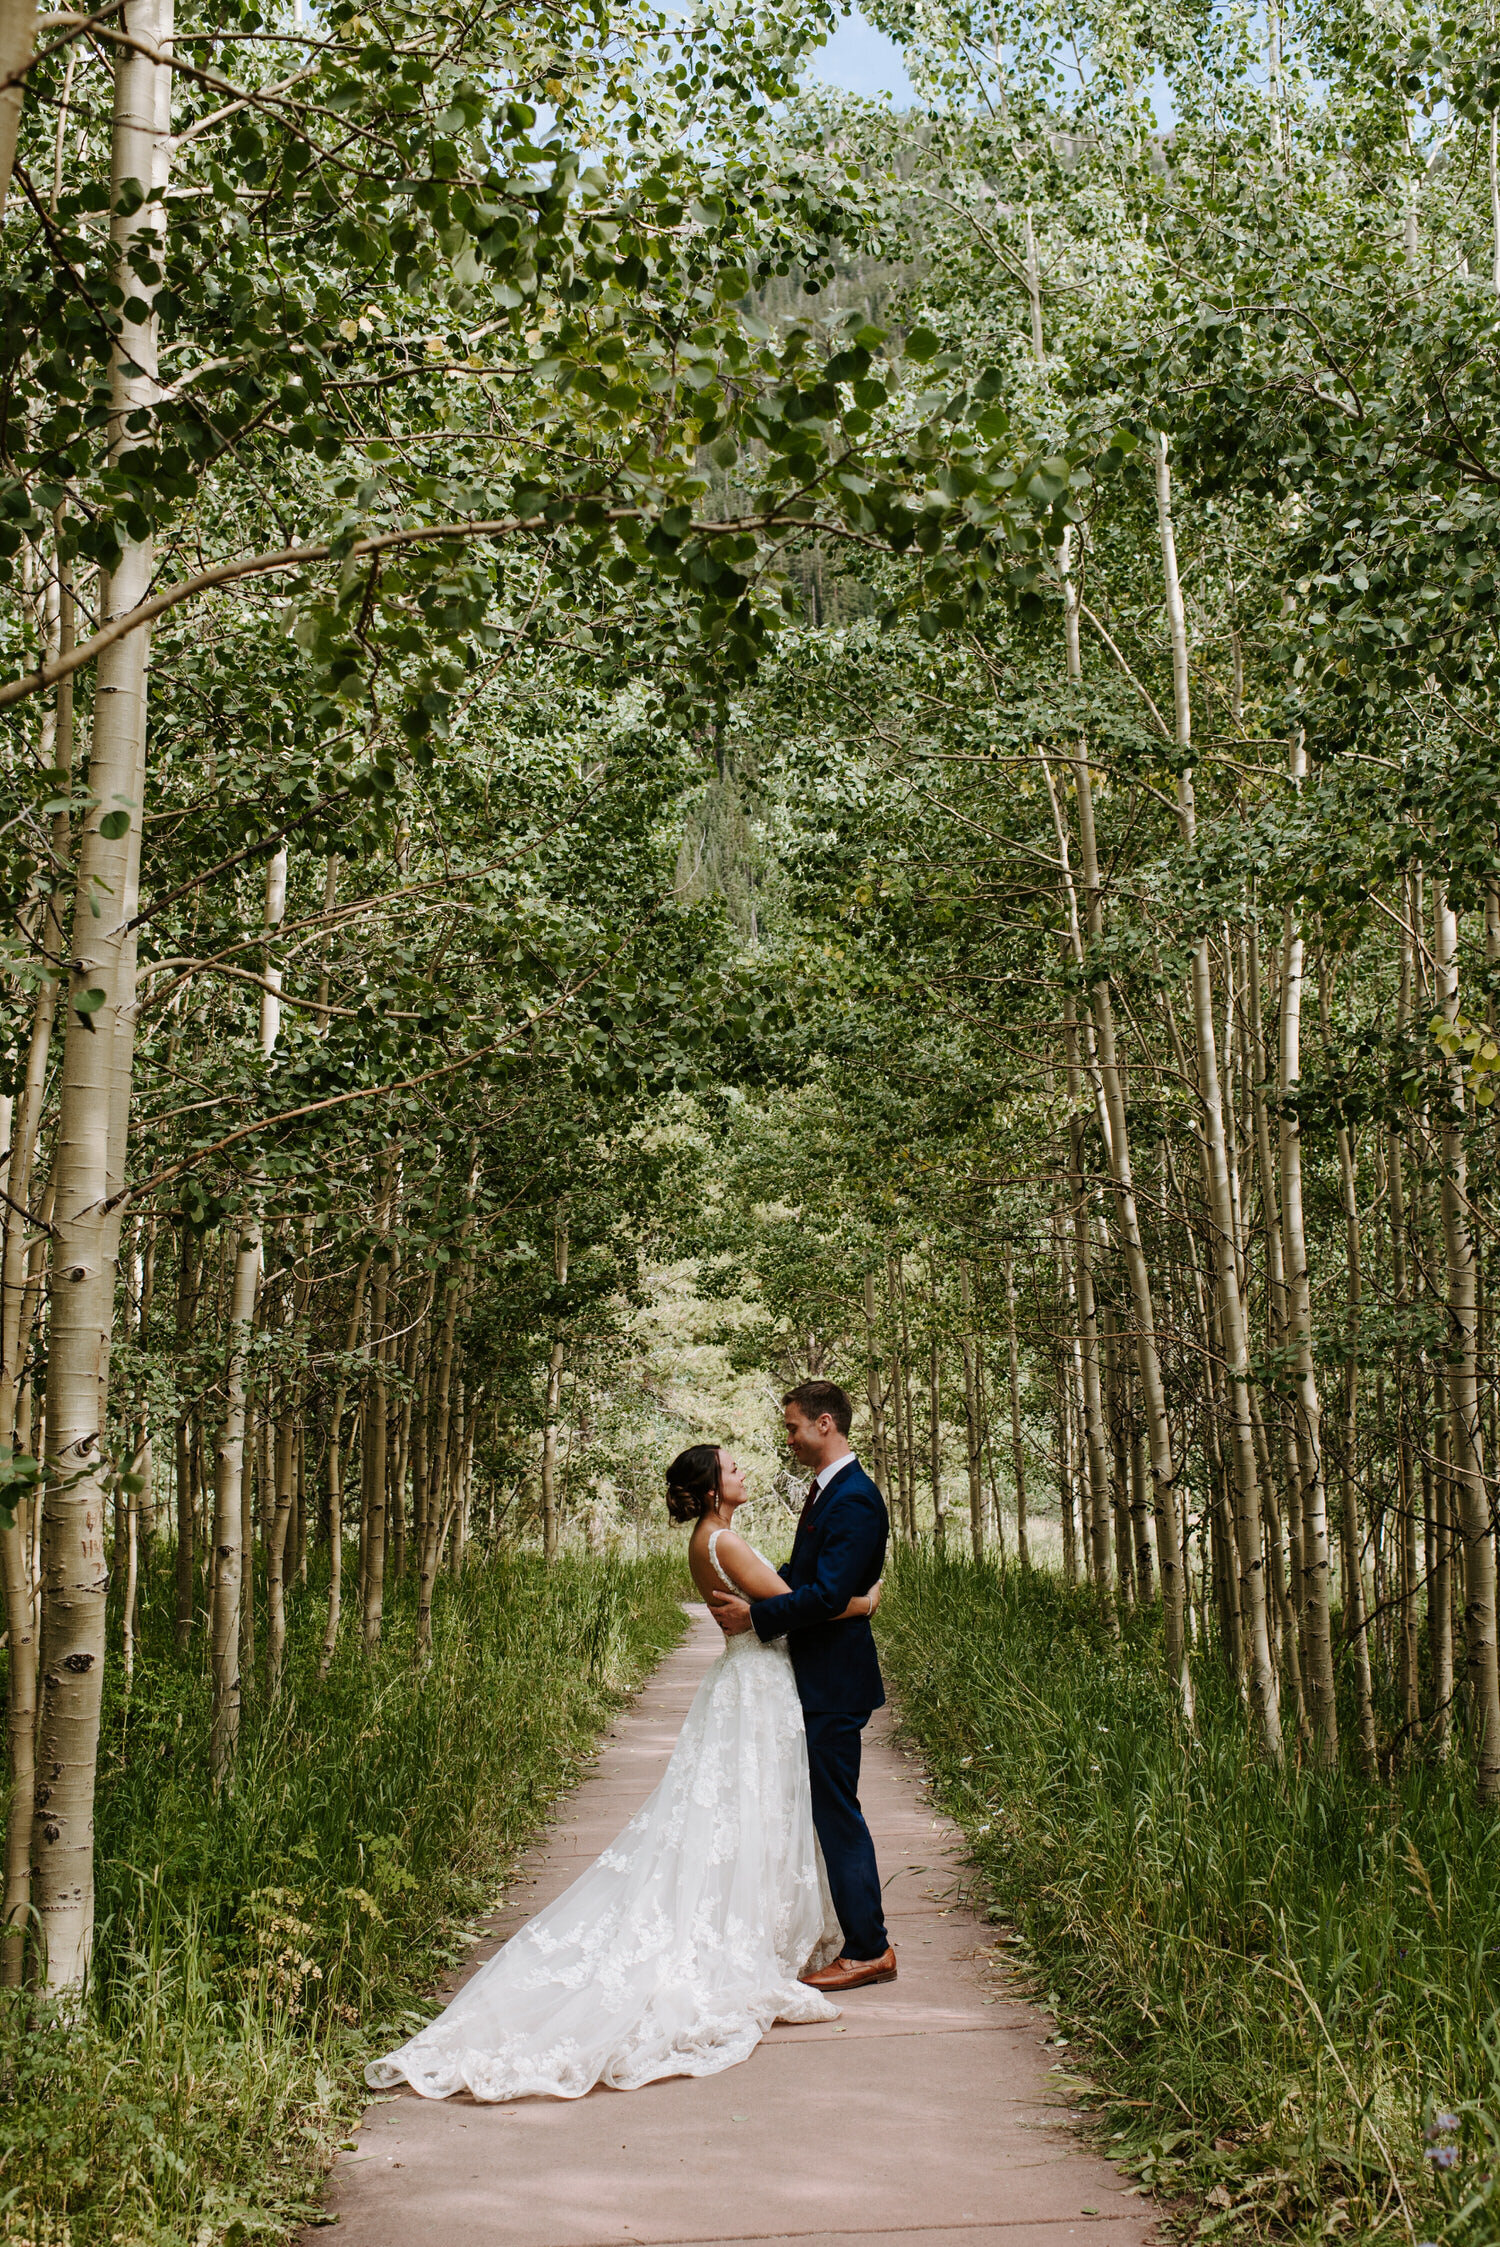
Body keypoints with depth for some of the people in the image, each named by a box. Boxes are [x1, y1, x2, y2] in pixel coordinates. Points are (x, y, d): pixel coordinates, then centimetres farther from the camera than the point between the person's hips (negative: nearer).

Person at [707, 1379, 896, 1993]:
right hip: (817, 1676, 10)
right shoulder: (828, 1489, 14)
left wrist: (756, 1616, -18)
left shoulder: (853, 1499, -19)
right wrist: (746, 1594, 7)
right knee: (827, 1809, 15)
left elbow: (828, 1595, -25)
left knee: (836, 1812, -5)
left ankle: (867, 1950, 3)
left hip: (834, 1684, -10)